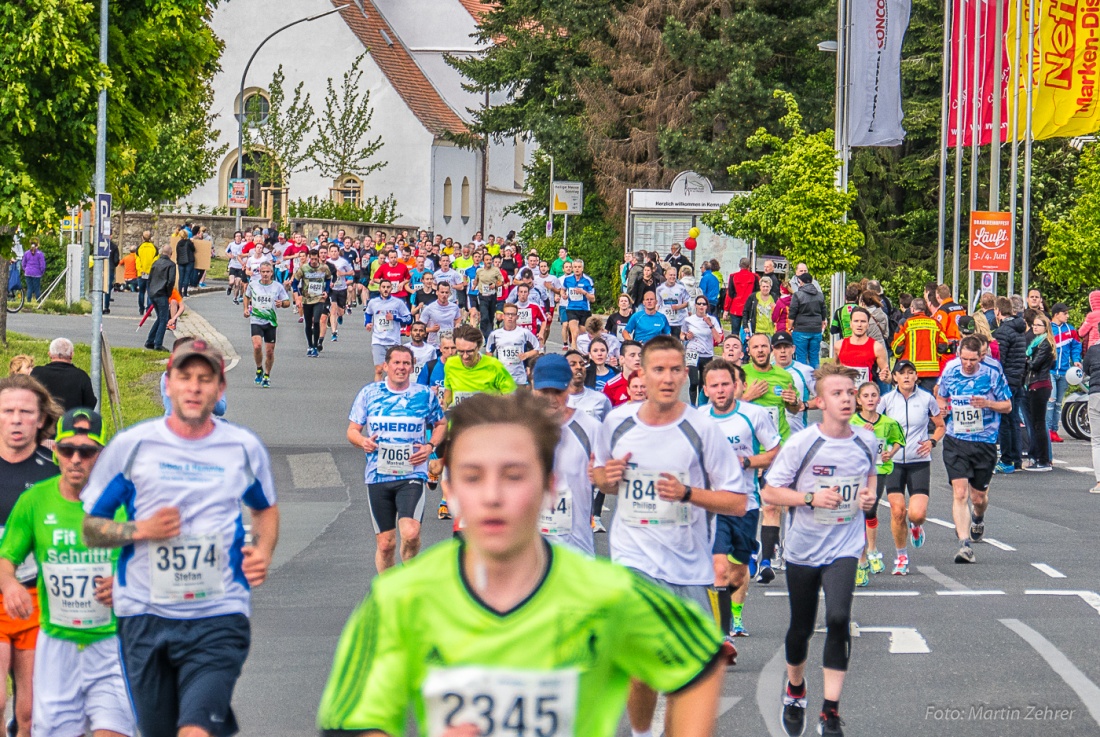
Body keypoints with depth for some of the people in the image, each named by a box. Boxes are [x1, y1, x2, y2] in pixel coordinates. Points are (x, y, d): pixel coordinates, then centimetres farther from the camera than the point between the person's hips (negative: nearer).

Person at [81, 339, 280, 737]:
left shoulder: (244, 448, 6)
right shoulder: (131, 445, 3)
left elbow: (266, 508, 25)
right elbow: (91, 528, 8)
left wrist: (263, 551, 5)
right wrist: (142, 529, -10)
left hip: (219, 618, -1)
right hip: (145, 615, 1)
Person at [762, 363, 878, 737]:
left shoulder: (866, 441, -3)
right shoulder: (801, 443, -13)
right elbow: (769, 492, -9)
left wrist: (869, 494, 0)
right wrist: (811, 498, -22)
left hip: (844, 548, 1)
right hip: (803, 548, -1)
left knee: (838, 618, -20)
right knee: (801, 627, 13)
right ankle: (795, 690, 44)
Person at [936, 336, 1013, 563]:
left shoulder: (992, 375, -5)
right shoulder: (950, 373, 1)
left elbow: (1007, 406, 1)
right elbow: (941, 395, 20)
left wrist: (987, 404, -18)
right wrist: (941, 407, -4)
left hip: (985, 443, -1)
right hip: (955, 442, 1)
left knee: (978, 497, 11)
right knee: (960, 493, -15)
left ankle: (978, 518, 48)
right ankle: (964, 544, -17)